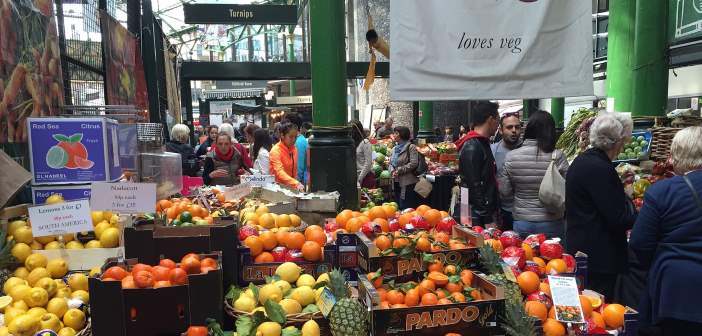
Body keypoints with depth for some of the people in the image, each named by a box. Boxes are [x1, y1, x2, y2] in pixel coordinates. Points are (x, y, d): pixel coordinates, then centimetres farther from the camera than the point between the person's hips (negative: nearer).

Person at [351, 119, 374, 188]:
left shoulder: (365, 142, -8)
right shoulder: (353, 142, 10)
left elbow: (368, 163, -11)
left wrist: (359, 179, -11)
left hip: (365, 177, -5)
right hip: (355, 176, 5)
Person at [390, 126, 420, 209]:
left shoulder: (411, 147, -8)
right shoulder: (395, 148, 15)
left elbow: (413, 163, -17)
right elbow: (391, 162, 17)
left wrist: (399, 170, -16)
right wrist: (393, 171, -5)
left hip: (407, 183, -8)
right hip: (396, 182, 8)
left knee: (405, 209, -6)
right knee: (398, 207, 13)